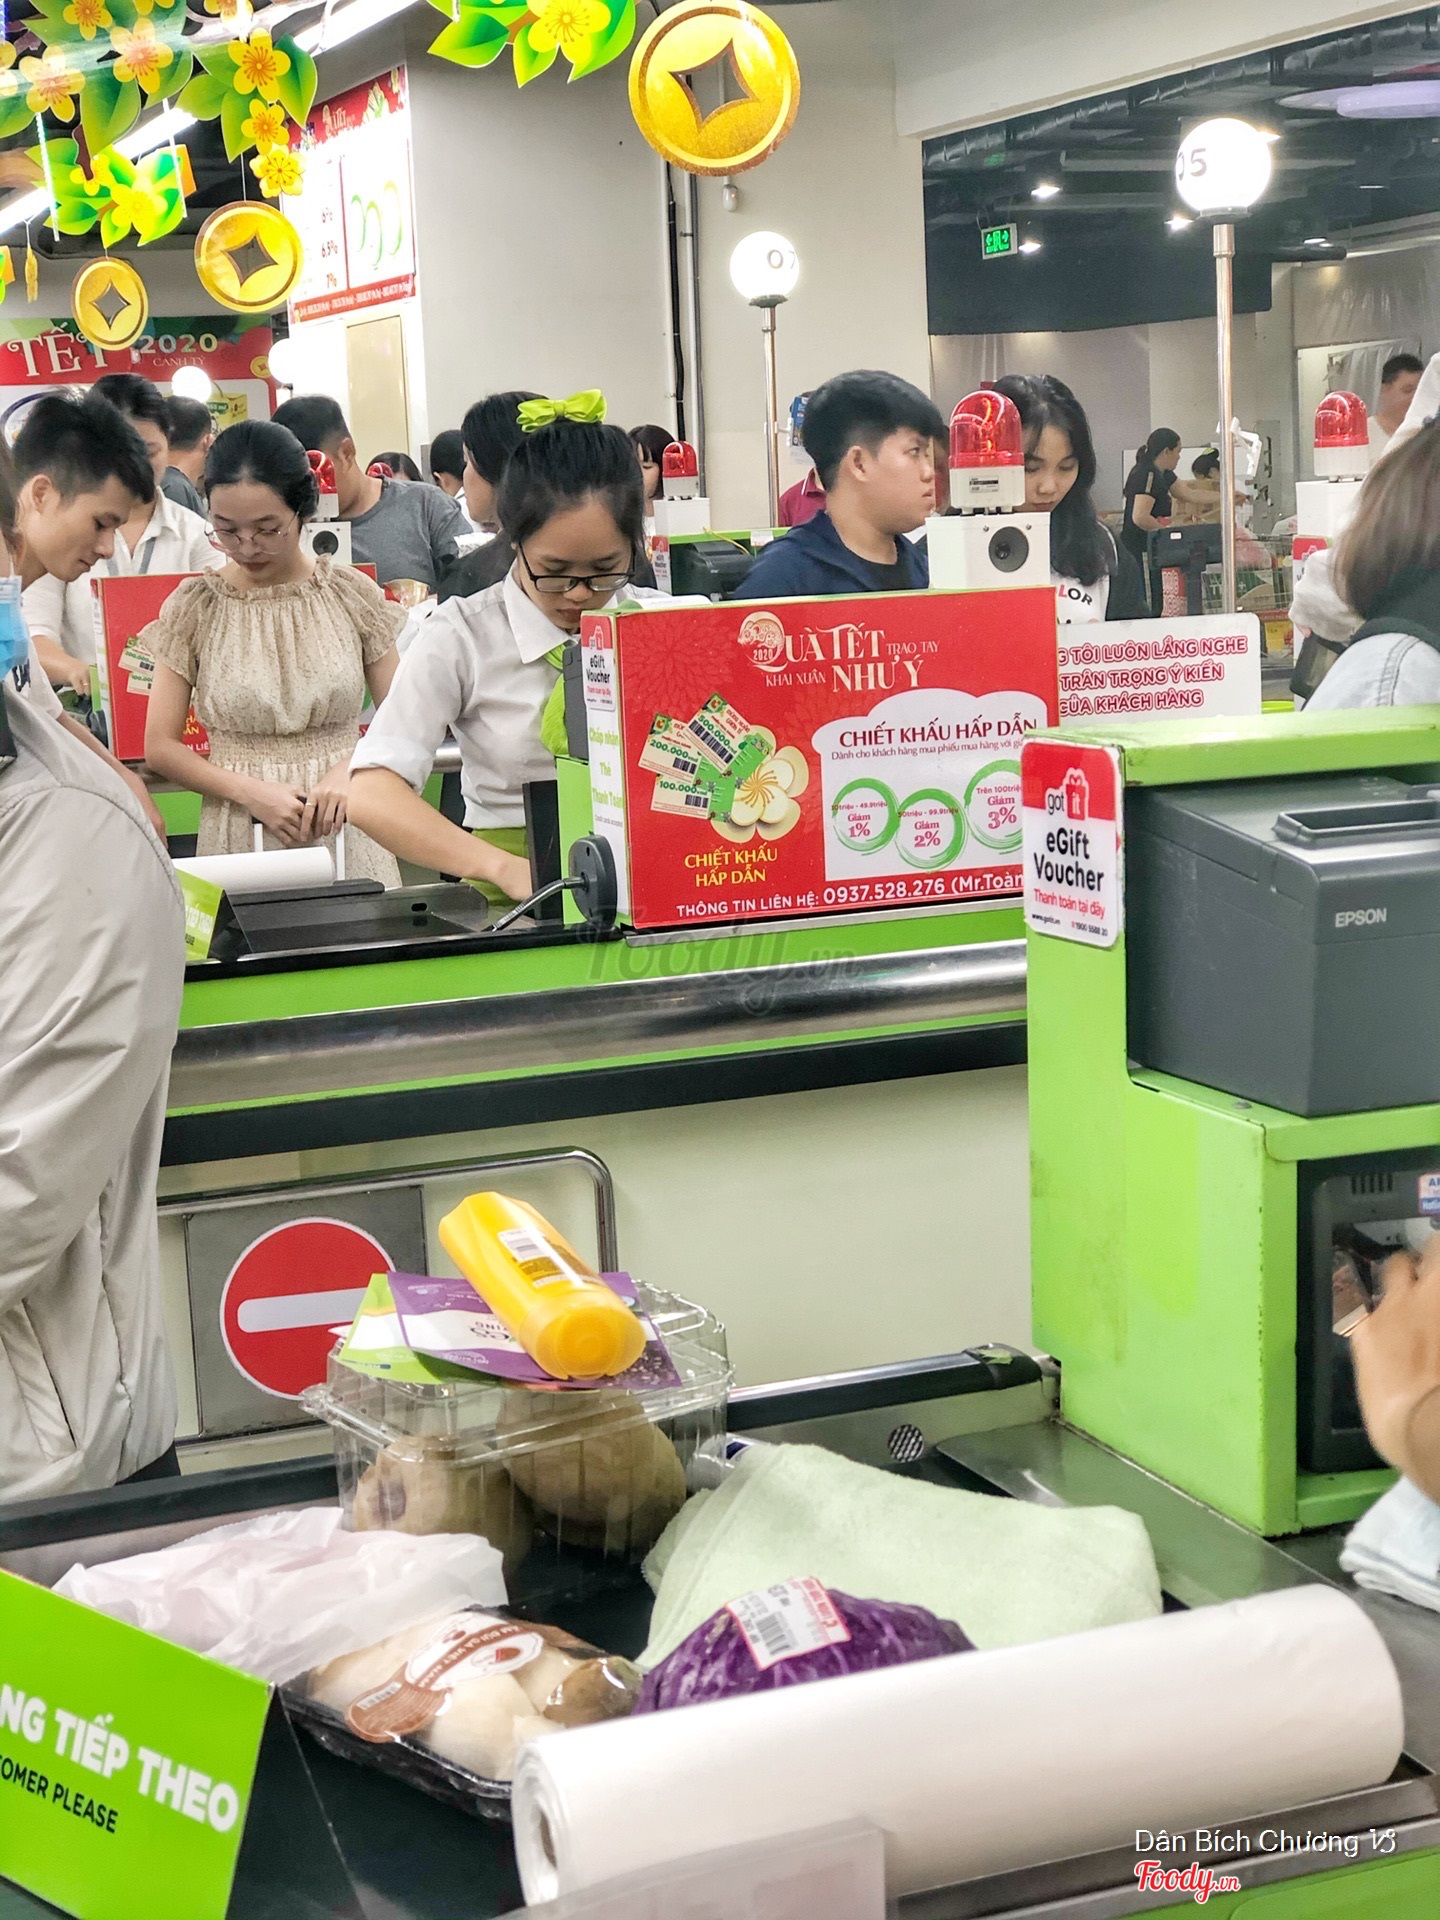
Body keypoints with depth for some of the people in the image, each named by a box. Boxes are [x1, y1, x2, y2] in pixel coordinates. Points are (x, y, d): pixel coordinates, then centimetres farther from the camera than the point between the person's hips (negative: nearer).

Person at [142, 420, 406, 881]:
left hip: (344, 829, 1)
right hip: (239, 837, 0)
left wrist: (350, 770, -15)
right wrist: (251, 792, -13)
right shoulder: (194, 607, 1)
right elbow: (160, 746, 1)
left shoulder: (351, 595, 2)